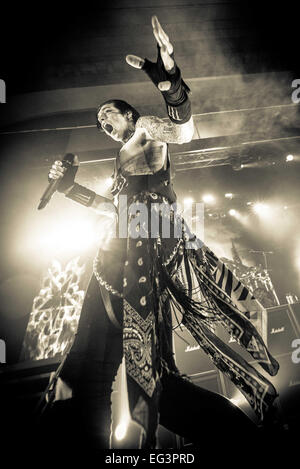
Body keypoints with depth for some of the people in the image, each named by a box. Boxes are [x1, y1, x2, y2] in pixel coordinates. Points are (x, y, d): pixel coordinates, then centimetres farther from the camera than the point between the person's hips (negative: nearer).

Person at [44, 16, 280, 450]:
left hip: (154, 243, -8)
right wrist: (70, 187, 33)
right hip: (125, 251, 8)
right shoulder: (122, 160, 29)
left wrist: (168, 79, -29)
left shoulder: (145, 132, 8)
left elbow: (184, 131, -13)